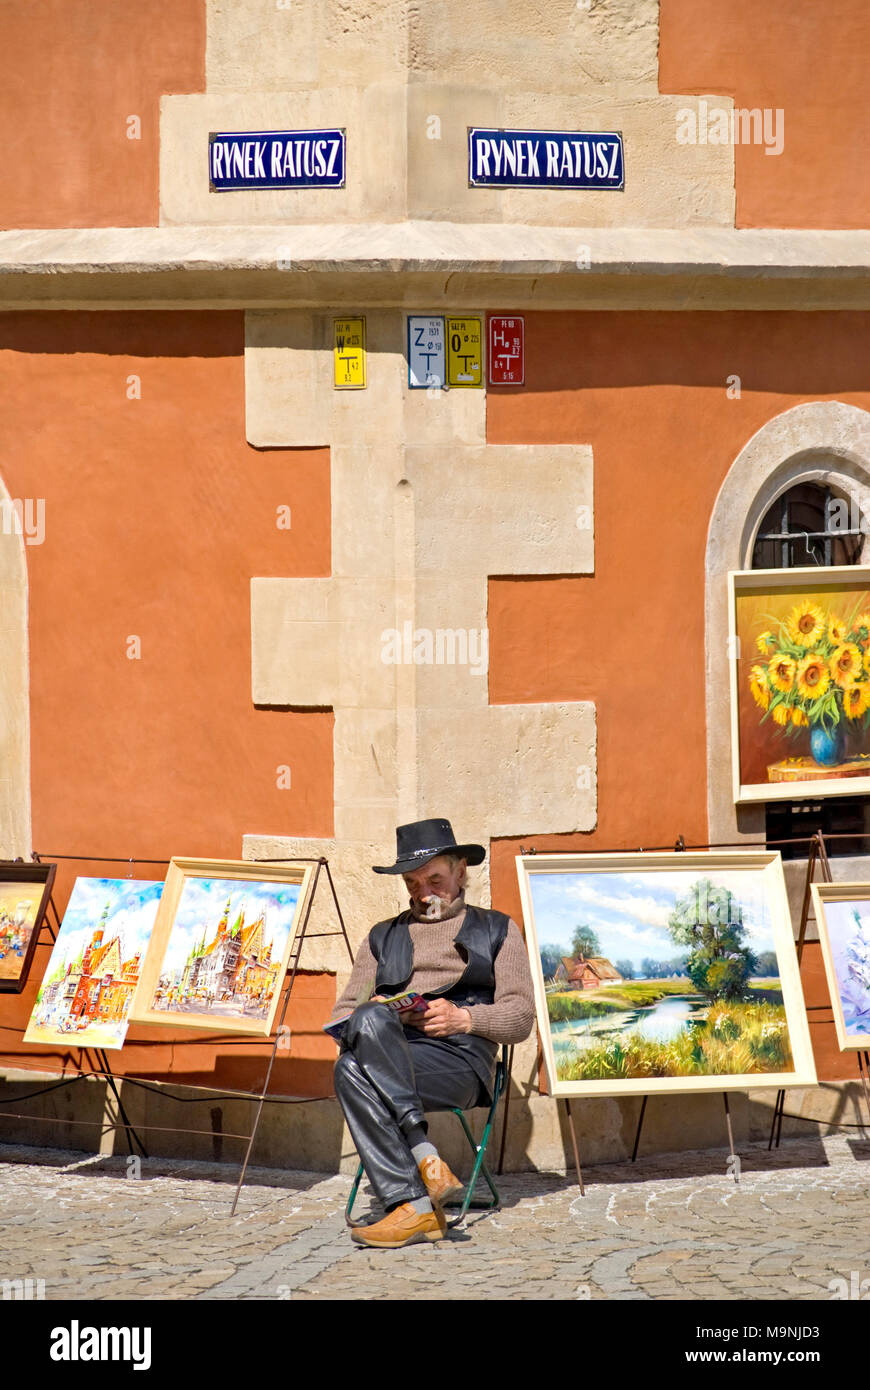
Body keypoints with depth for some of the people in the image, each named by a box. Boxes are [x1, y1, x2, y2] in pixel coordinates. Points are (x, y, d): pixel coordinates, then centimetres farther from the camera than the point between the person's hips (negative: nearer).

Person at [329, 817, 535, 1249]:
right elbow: (342, 1014, 23)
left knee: (353, 1070, -35)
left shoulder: (497, 931, 24)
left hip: (460, 1057, -3)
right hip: (386, 1050, 3)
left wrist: (462, 1018, -8)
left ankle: (412, 1208, -38)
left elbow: (520, 1018, 12)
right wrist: (370, 1017, -2)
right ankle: (425, 1159, -40)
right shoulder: (383, 937, 33)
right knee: (371, 1019, -37)